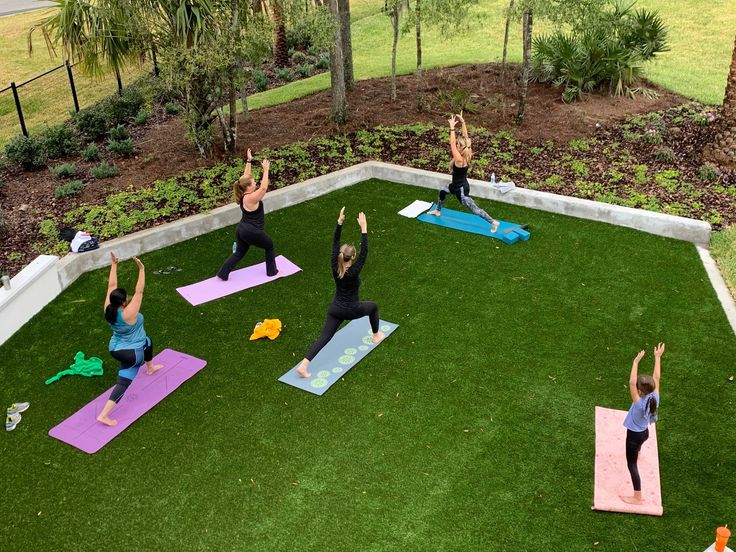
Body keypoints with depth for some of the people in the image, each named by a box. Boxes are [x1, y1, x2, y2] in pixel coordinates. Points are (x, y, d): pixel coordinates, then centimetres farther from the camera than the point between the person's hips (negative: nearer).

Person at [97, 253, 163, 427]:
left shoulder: (109, 309, -14)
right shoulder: (128, 314, -32)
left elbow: (111, 285, -8)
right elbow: (139, 291, -34)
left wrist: (114, 265, -6)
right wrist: (141, 269, -34)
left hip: (115, 348, 9)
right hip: (131, 354, -9)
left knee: (147, 341, 34)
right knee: (123, 383, -5)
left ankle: (150, 368, 59)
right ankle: (103, 415, -11)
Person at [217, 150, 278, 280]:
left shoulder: (243, 194, 0)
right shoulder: (251, 198, -24)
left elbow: (245, 177, 9)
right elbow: (264, 187, -34)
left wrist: (248, 161, 10)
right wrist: (265, 170, -32)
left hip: (241, 230, 8)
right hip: (253, 232, -8)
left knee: (239, 253, 19)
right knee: (269, 246, 16)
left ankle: (223, 273, 16)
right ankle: (272, 271, 27)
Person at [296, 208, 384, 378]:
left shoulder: (335, 268, -13)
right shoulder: (353, 272, -26)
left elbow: (335, 243, -11)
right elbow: (364, 252, -28)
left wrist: (340, 221, -14)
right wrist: (363, 229, -31)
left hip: (335, 309, 4)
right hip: (351, 310, -4)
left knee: (324, 337, 0)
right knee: (373, 306, 27)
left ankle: (303, 365, -15)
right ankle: (376, 335, 44)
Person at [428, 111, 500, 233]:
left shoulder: (459, 159, -31)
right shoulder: (467, 155, -9)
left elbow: (451, 143, -33)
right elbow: (465, 137, -5)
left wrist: (452, 127, -30)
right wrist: (463, 122, -8)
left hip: (461, 189, -9)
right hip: (457, 185, 9)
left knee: (474, 208, -3)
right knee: (442, 191, 29)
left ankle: (493, 222, 1)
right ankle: (438, 211, 48)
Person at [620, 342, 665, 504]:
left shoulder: (639, 403, -37)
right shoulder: (654, 398, -20)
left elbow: (631, 382, -47)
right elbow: (656, 378, -14)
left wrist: (636, 361, -46)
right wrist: (658, 357, -12)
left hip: (634, 435, -7)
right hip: (645, 432, 7)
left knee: (632, 464, 4)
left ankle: (637, 497, 7)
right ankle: (637, 452, 77)